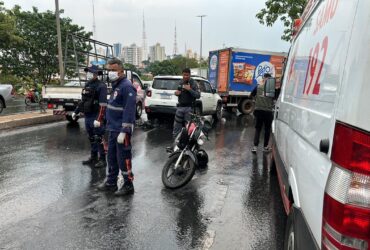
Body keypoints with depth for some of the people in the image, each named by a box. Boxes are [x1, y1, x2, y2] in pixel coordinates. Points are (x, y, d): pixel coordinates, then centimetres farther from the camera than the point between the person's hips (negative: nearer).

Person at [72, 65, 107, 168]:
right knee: (91, 138, 16)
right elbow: (82, 100, 23)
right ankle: (93, 157, 28)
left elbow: (103, 105, -20)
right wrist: (76, 112, 22)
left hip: (96, 117, -8)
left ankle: (102, 160, 8)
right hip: (87, 116, 8)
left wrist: (99, 119, -26)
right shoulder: (87, 85, 13)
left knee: (99, 139, -2)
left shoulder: (101, 86, -13)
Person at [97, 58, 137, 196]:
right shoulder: (116, 85, 14)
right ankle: (111, 182, 31)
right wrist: (110, 125, 20)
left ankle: (128, 185, 14)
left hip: (121, 130, -9)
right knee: (111, 157, 17)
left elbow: (129, 111, -23)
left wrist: (124, 131, -25)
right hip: (112, 129, 10)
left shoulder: (127, 86, -16)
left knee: (123, 158, 0)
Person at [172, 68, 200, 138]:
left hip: (189, 107, -5)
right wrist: (176, 92, 2)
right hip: (180, 107, 5)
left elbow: (198, 95, -14)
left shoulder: (193, 83, -7)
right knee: (177, 125, 8)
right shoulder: (180, 82, 10)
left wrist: (190, 89, -24)